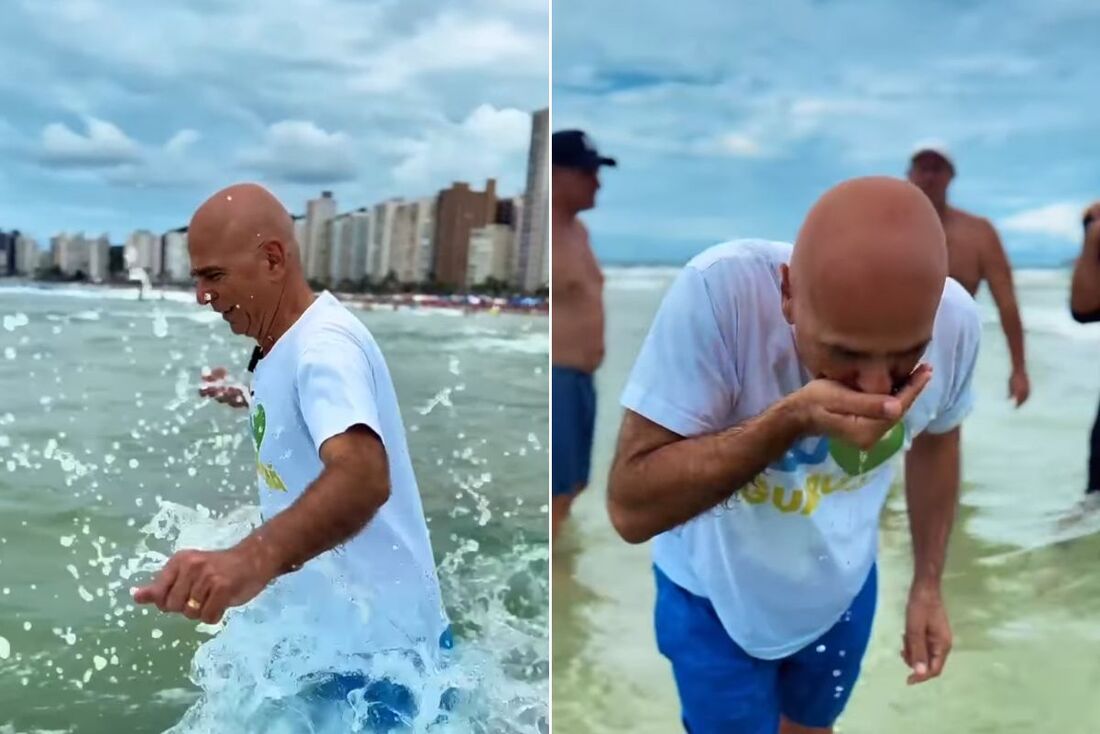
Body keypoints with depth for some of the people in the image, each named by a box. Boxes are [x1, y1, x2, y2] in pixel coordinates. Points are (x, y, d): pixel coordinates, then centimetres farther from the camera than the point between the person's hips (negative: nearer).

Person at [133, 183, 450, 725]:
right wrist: (254, 405, 23)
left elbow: (364, 477, -45)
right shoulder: (285, 345, 8)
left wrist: (251, 559, -59)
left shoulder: (324, 343, -24)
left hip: (380, 647, -9)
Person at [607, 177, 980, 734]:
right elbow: (629, 506, -35)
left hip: (843, 588, 4)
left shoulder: (957, 321, -22)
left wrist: (928, 584, 0)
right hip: (716, 597, -4)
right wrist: (793, 419, -44)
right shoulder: (719, 293, -37)